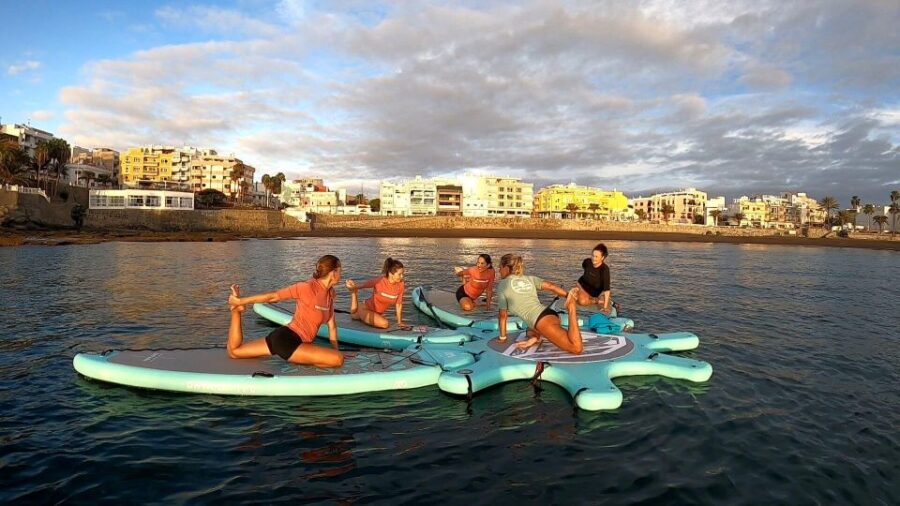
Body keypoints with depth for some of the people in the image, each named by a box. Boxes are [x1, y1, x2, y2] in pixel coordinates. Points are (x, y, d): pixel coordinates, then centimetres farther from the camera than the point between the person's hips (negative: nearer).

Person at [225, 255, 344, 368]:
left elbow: (332, 326, 11)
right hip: (286, 340, -9)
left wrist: (336, 351, 8)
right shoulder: (307, 287, -17)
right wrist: (239, 301, -2)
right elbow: (272, 296, -11)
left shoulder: (330, 293, 7)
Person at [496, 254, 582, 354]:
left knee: (577, 348, -16)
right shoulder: (529, 278, 24)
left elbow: (503, 314, 13)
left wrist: (502, 337, 23)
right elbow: (550, 286, 9)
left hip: (543, 320, -7)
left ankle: (571, 307, -20)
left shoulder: (502, 285, 10)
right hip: (551, 314, 7)